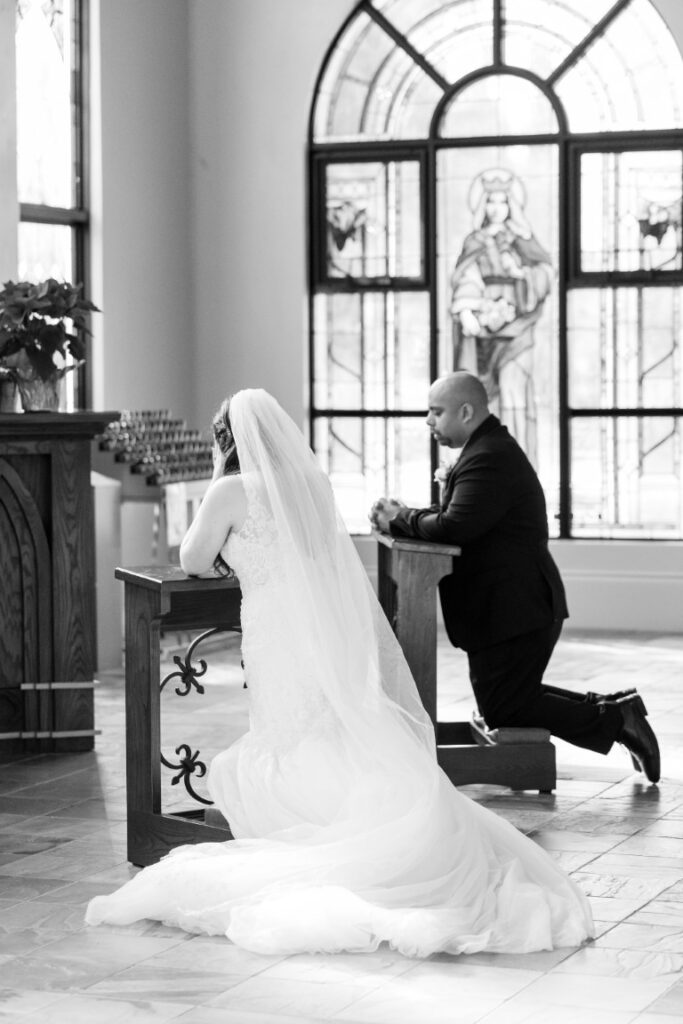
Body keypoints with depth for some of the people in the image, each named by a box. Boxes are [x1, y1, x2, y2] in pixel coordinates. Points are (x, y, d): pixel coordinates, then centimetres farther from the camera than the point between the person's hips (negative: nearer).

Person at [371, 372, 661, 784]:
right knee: (511, 698, 19)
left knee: (505, 712, -3)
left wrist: (400, 520, -15)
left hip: (515, 609, -11)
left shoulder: (489, 459, -20)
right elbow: (453, 517, 14)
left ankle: (614, 720, -2)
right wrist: (404, 516, -2)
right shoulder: (490, 450, 15)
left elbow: (455, 526, -30)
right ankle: (614, 708, 17)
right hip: (512, 606, 11)